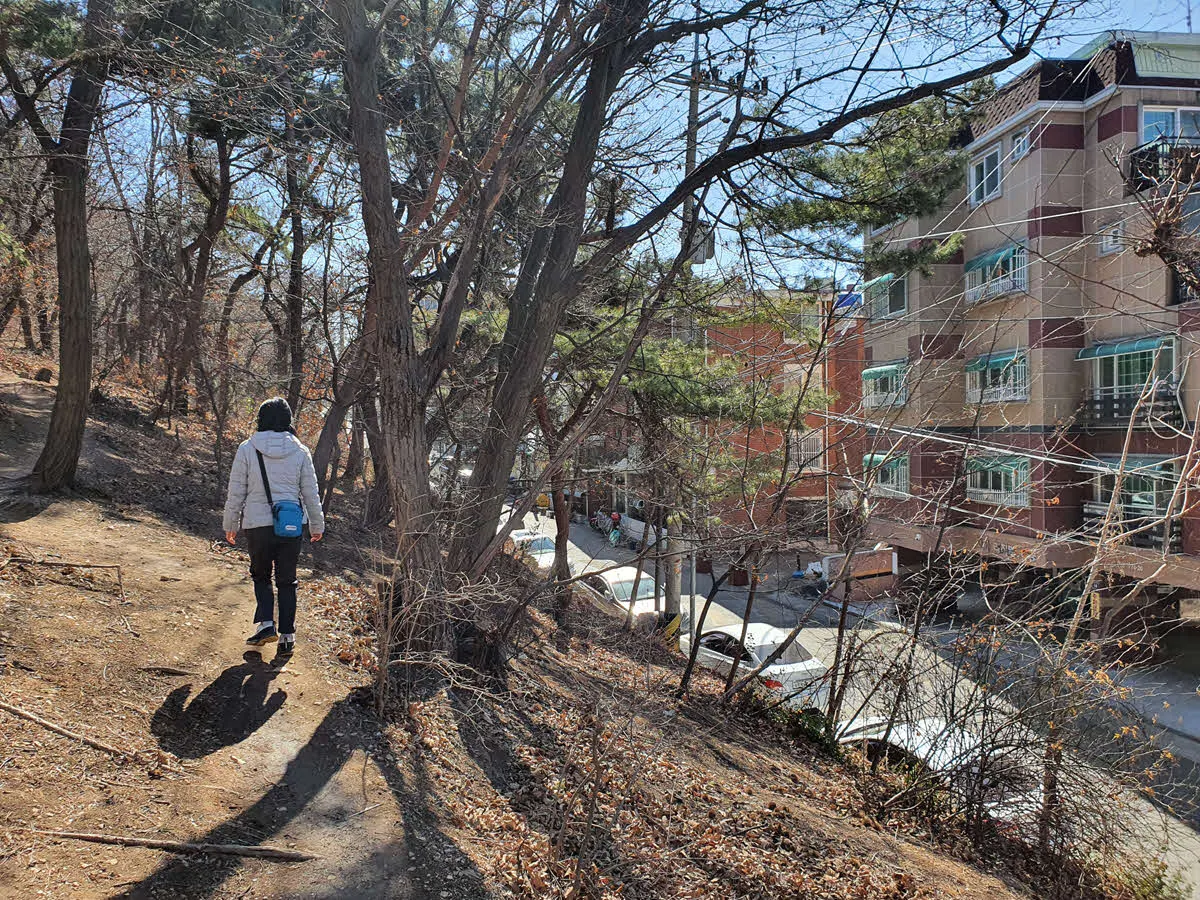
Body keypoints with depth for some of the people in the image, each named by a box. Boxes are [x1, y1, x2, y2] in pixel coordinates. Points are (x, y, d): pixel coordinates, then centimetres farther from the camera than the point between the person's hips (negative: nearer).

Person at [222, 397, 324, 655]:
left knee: (260, 575, 20)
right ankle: (287, 636, 12)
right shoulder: (300, 451, -1)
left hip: (257, 525, -1)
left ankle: (266, 624, 5)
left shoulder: (247, 449, -4)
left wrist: (230, 524, 12)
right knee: (287, 580, 12)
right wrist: (317, 525, 16)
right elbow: (311, 493, 5)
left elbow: (236, 492, 0)